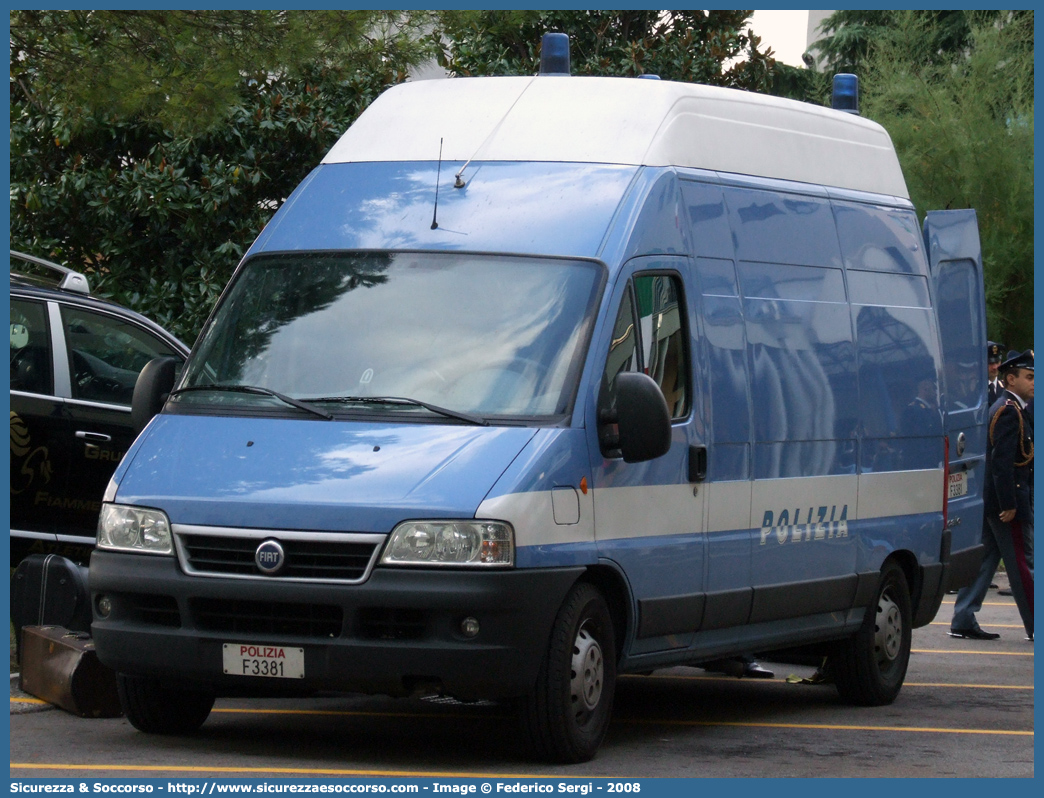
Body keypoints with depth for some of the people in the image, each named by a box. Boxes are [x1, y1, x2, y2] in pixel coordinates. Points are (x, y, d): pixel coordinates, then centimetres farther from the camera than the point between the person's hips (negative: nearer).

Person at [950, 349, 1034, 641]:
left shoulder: (1003, 408, 17)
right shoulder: (1009, 412, -16)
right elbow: (1002, 461, -22)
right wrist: (1009, 504, -23)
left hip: (993, 499, 10)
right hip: (1007, 497, -10)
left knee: (986, 558, 10)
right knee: (1020, 562, -3)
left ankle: (963, 620, 9)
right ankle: (1034, 626, 3)